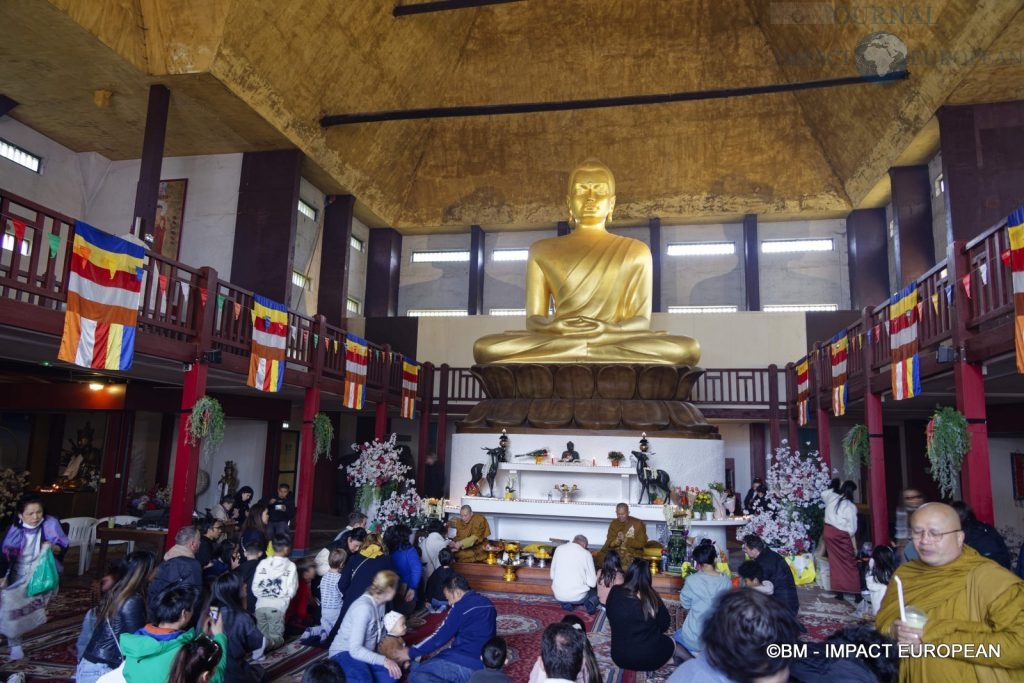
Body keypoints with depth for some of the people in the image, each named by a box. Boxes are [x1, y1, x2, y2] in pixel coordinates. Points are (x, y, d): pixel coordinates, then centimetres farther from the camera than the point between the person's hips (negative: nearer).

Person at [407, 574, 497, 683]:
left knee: (414, 673, -3)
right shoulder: (487, 603, 14)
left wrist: (410, 653, 6)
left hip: (463, 665, -8)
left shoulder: (461, 607, -8)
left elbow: (439, 637, -5)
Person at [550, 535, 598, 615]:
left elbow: (552, 575, 8)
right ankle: (590, 603, -1)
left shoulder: (559, 549, 2)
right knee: (597, 588, 27)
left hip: (558, 596, 3)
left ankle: (566, 604, 11)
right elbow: (592, 583, -5)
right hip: (578, 596, -3)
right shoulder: (586, 554, -7)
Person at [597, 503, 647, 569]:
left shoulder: (638, 524, -4)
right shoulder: (614, 523, 6)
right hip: (615, 552, 4)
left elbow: (641, 544, -8)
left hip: (634, 552, -3)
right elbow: (609, 543, 2)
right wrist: (617, 540, -20)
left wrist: (625, 539, -18)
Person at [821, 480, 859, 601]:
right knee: (850, 564, 5)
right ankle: (857, 593, 10)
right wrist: (855, 546, -3)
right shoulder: (851, 506, -13)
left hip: (829, 532, 5)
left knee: (836, 563, 11)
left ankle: (839, 592, 14)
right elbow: (851, 529, -11)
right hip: (842, 535, -5)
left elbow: (823, 493, 27)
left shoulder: (831, 497, -1)